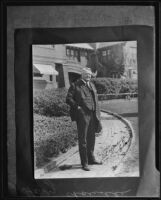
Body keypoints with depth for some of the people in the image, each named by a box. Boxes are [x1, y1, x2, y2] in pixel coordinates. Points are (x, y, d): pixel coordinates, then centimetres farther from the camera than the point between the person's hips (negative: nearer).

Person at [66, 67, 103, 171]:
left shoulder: (92, 85, 18)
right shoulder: (75, 85, -1)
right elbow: (68, 99, -6)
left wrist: (97, 115, 13)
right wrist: (77, 107, -15)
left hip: (92, 115, 6)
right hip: (82, 115, -6)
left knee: (91, 138, 16)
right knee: (83, 140, -1)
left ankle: (91, 159, 31)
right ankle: (84, 163, 6)